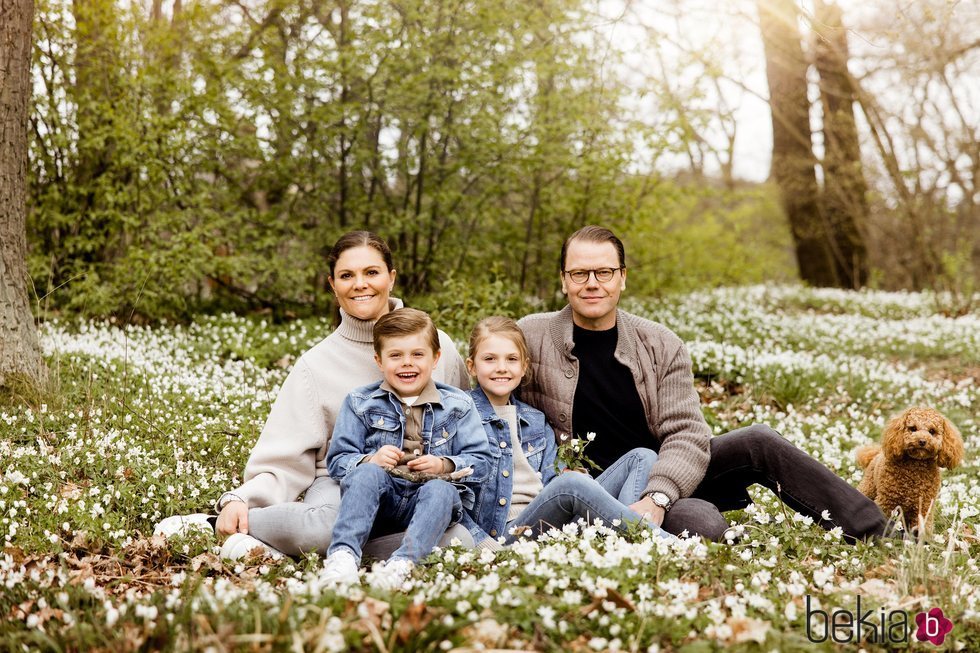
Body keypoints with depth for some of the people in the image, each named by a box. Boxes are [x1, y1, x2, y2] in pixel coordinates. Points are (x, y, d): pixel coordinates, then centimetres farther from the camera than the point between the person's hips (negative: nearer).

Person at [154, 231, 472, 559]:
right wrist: (241, 499, -19)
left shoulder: (437, 346, 6)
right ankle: (214, 523, -14)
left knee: (463, 541, -33)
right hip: (340, 482, -3)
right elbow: (284, 458, -3)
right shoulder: (317, 364, 3)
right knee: (324, 525, -41)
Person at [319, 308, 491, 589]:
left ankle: (403, 561, -51)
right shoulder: (360, 403, 10)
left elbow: (480, 461, 4)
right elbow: (337, 460, 5)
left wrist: (444, 466, -15)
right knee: (367, 474, -32)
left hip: (426, 501, 0)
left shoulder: (457, 405, 9)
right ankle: (343, 552, -45)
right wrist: (370, 460, -16)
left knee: (440, 491, -34)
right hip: (379, 500, 0)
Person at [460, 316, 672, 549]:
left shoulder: (536, 421, 24)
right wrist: (485, 545, -17)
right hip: (506, 531, -7)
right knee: (570, 483, -37)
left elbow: (552, 481, 15)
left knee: (643, 458, -2)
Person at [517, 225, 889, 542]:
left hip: (667, 479, 4)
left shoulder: (661, 346, -2)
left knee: (758, 443, -14)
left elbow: (687, 434, -10)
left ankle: (879, 537, -6)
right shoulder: (530, 339, -8)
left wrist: (657, 497, -30)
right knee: (701, 522, -33)